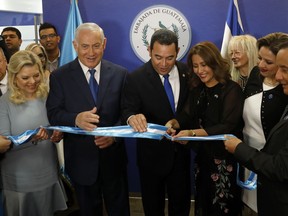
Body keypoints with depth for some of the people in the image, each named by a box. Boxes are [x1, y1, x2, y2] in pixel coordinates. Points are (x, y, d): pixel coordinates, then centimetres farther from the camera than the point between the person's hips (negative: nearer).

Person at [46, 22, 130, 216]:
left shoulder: (120, 74, -1)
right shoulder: (60, 76, -4)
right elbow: (53, 114, -9)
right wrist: (76, 119, -29)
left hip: (113, 156, 1)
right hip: (81, 159, -1)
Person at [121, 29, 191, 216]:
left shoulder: (188, 72, -5)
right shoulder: (136, 78, -13)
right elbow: (127, 110, -18)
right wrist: (132, 117, -41)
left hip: (181, 151, 3)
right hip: (152, 153, -2)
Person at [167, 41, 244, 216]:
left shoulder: (231, 90, -14)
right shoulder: (197, 90, 7)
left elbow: (227, 127, -22)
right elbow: (187, 116, 1)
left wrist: (193, 133, -33)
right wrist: (173, 123, -22)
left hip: (225, 160, -6)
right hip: (202, 157, 6)